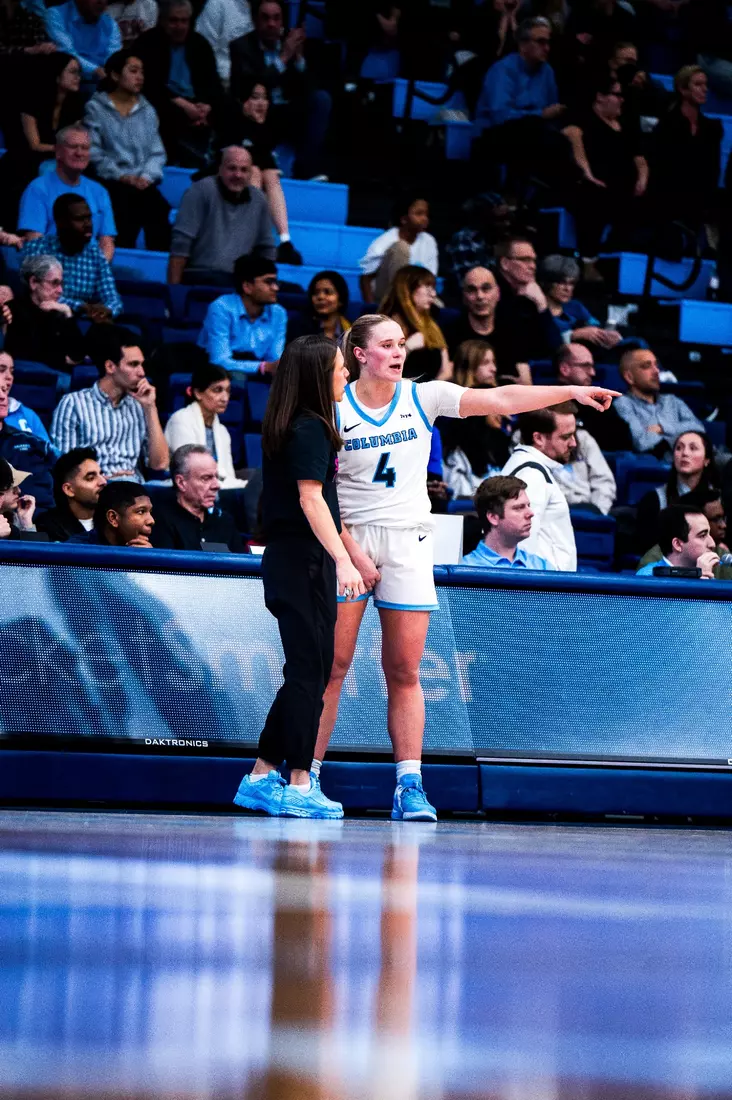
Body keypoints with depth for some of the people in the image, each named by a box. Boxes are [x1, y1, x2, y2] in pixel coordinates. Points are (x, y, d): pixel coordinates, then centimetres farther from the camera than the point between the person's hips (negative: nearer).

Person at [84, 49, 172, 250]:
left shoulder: (147, 111, 21)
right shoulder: (96, 109, 9)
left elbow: (157, 152, 14)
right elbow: (94, 152, -1)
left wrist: (147, 176, -6)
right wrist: (121, 176, -11)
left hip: (144, 183, 3)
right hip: (112, 184, -3)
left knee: (159, 210, -26)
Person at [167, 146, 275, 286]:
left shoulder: (258, 200, 12)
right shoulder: (202, 190, -3)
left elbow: (265, 251, 23)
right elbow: (181, 243, -8)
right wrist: (174, 288, -14)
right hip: (200, 277, -6)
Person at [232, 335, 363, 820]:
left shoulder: (289, 428, 16)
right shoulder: (309, 429, -13)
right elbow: (310, 498, -21)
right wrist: (343, 560, -27)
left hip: (287, 559, 10)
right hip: (305, 562, -10)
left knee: (307, 672, 13)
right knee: (309, 672, -6)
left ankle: (261, 778, 15)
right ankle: (299, 784, -4)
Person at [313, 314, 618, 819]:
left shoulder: (422, 398, 3)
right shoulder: (335, 410, -3)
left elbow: (500, 399, -3)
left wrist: (573, 391, -10)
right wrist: (352, 550, -12)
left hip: (408, 543, 2)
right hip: (349, 538, -2)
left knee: (405, 672, -1)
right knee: (332, 665, -4)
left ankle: (409, 785, -2)